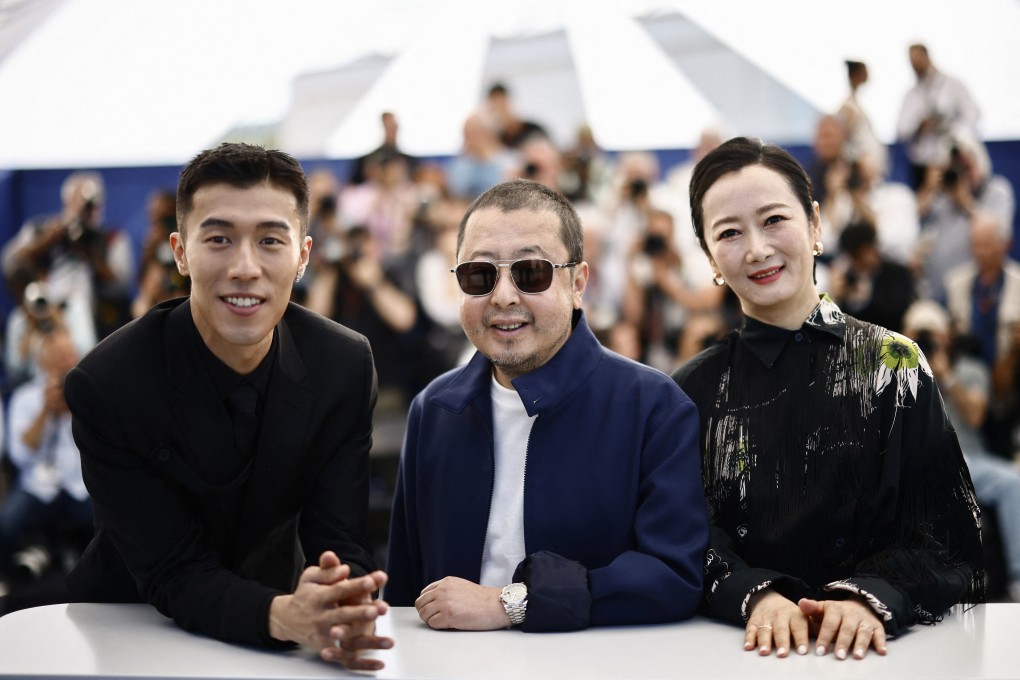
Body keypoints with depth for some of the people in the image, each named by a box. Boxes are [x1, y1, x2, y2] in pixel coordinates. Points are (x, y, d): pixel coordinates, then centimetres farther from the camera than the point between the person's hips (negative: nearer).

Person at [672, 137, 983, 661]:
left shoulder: (894, 365, 6)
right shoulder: (693, 390, 9)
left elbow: (942, 534, 0)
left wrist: (870, 598, -19)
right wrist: (755, 597, -20)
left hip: (870, 645, 0)